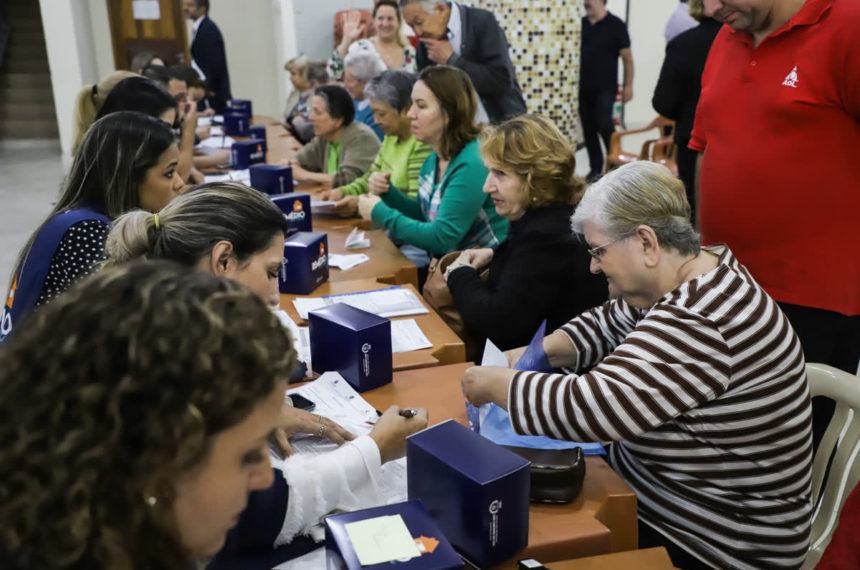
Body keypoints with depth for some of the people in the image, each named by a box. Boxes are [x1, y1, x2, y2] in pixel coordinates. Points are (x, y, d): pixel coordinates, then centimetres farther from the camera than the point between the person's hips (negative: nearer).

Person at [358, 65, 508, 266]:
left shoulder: (471, 165, -22)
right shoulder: (434, 159, 5)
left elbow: (442, 238, -23)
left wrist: (380, 212, -15)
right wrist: (388, 193, -1)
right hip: (436, 257, 8)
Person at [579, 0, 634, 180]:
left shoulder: (615, 25, -2)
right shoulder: (581, 23, 9)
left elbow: (627, 57, -2)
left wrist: (628, 85, -6)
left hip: (605, 87, -4)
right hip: (583, 87, 5)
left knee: (604, 124, -16)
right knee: (588, 128, 6)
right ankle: (596, 168, 16)